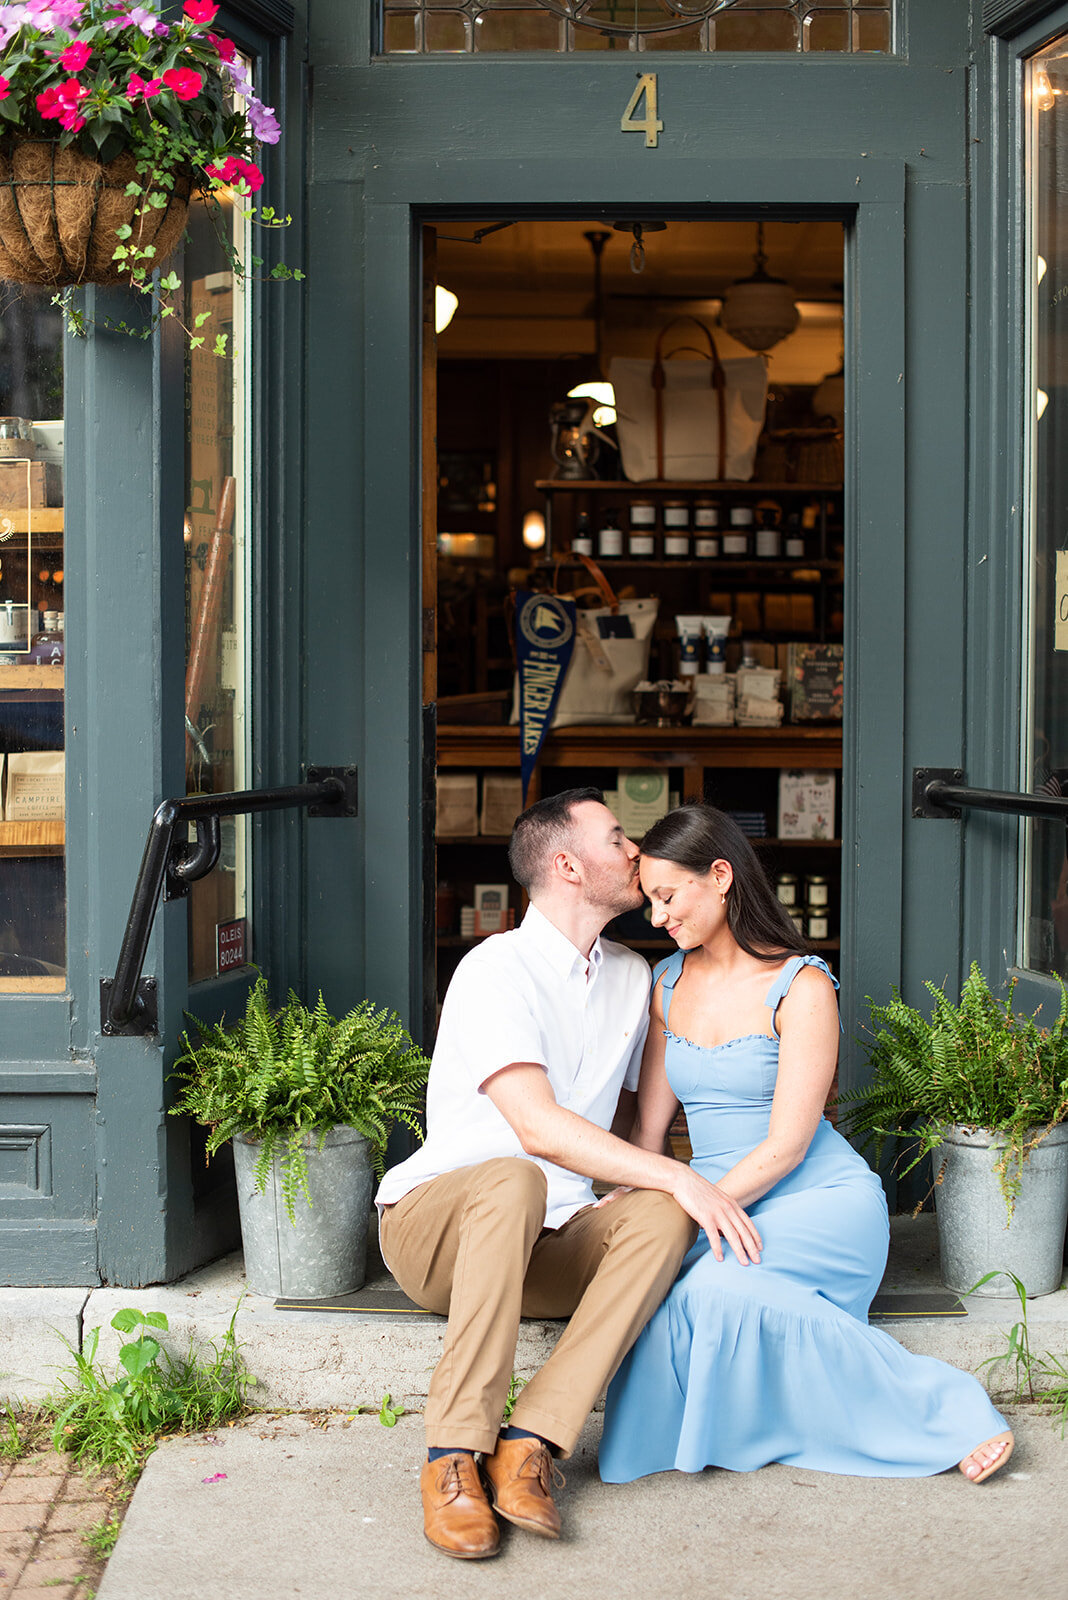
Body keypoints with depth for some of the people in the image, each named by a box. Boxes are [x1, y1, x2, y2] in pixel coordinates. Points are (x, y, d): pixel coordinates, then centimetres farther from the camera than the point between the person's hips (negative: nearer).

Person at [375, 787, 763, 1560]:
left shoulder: (632, 977, 12)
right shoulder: (498, 969, -13)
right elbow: (538, 1126, -24)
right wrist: (680, 1177, -27)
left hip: (549, 1243, 6)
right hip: (434, 1220, -6)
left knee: (662, 1217, -25)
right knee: (514, 1180, -40)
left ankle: (530, 1446, -30)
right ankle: (454, 1457, -33)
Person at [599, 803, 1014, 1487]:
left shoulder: (802, 987, -10)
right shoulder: (669, 983, 10)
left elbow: (785, 1147, -15)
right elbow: (649, 1128, 9)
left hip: (823, 1201, -5)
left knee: (715, 1286, -35)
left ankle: (933, 1404, -17)